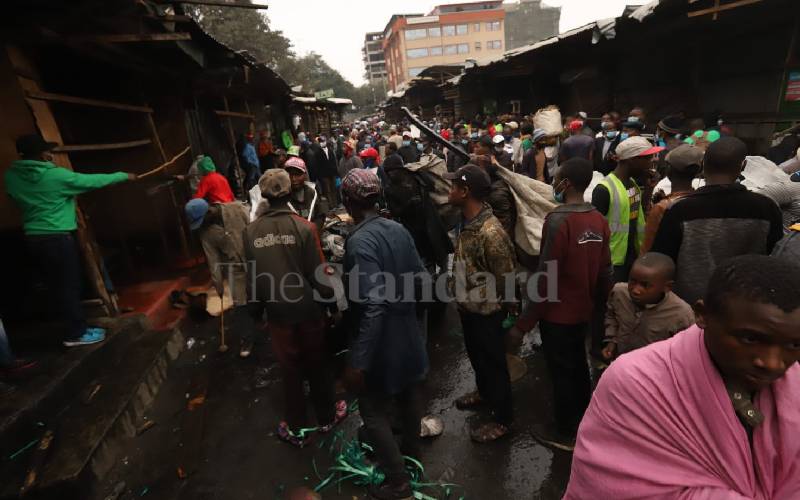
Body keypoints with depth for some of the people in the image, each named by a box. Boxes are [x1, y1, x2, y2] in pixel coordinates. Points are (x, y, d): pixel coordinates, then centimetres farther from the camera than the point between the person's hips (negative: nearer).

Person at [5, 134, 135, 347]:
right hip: (58, 238, -7)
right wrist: (124, 176, 8)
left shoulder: (11, 177, 4)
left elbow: (20, 201, 20)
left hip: (34, 238, 7)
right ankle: (75, 334, 9)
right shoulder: (56, 175, -14)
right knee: (69, 285, 1)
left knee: (57, 286, 14)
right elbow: (93, 181, -5)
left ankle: (71, 328, 24)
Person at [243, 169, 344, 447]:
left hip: (278, 312, 2)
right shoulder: (303, 227, -16)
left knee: (290, 368, 18)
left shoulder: (251, 231, -8)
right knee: (318, 364, 19)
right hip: (309, 309, -2)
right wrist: (329, 298, 3)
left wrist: (255, 311, 12)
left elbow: (252, 276, 0)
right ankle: (326, 417, 38)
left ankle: (296, 429, 33)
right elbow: (319, 272, -13)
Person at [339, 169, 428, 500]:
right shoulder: (398, 229, -4)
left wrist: (358, 361, -25)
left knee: (373, 411, 12)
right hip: (406, 331, 8)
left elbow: (373, 305, -30)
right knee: (407, 395, 25)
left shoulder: (359, 241, -26)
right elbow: (419, 275, 4)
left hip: (381, 341, -7)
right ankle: (411, 453, 48)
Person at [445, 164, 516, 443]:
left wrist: (505, 311, -11)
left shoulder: (491, 232, -31)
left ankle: (502, 419, 33)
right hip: (468, 307, 8)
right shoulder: (465, 221, -2)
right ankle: (484, 392, 53)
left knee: (493, 363, 11)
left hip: (487, 312, -8)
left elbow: (507, 278, -23)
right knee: (476, 356, 27)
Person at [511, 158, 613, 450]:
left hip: (558, 314, -7)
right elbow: (604, 270, 3)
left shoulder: (558, 221, -23)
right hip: (583, 311, 7)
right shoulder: (598, 220, -2)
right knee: (578, 366, 23)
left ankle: (565, 433, 28)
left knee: (561, 373, 9)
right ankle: (582, 423, 42)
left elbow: (547, 279, -23)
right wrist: (599, 303, 19)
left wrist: (524, 324, -17)